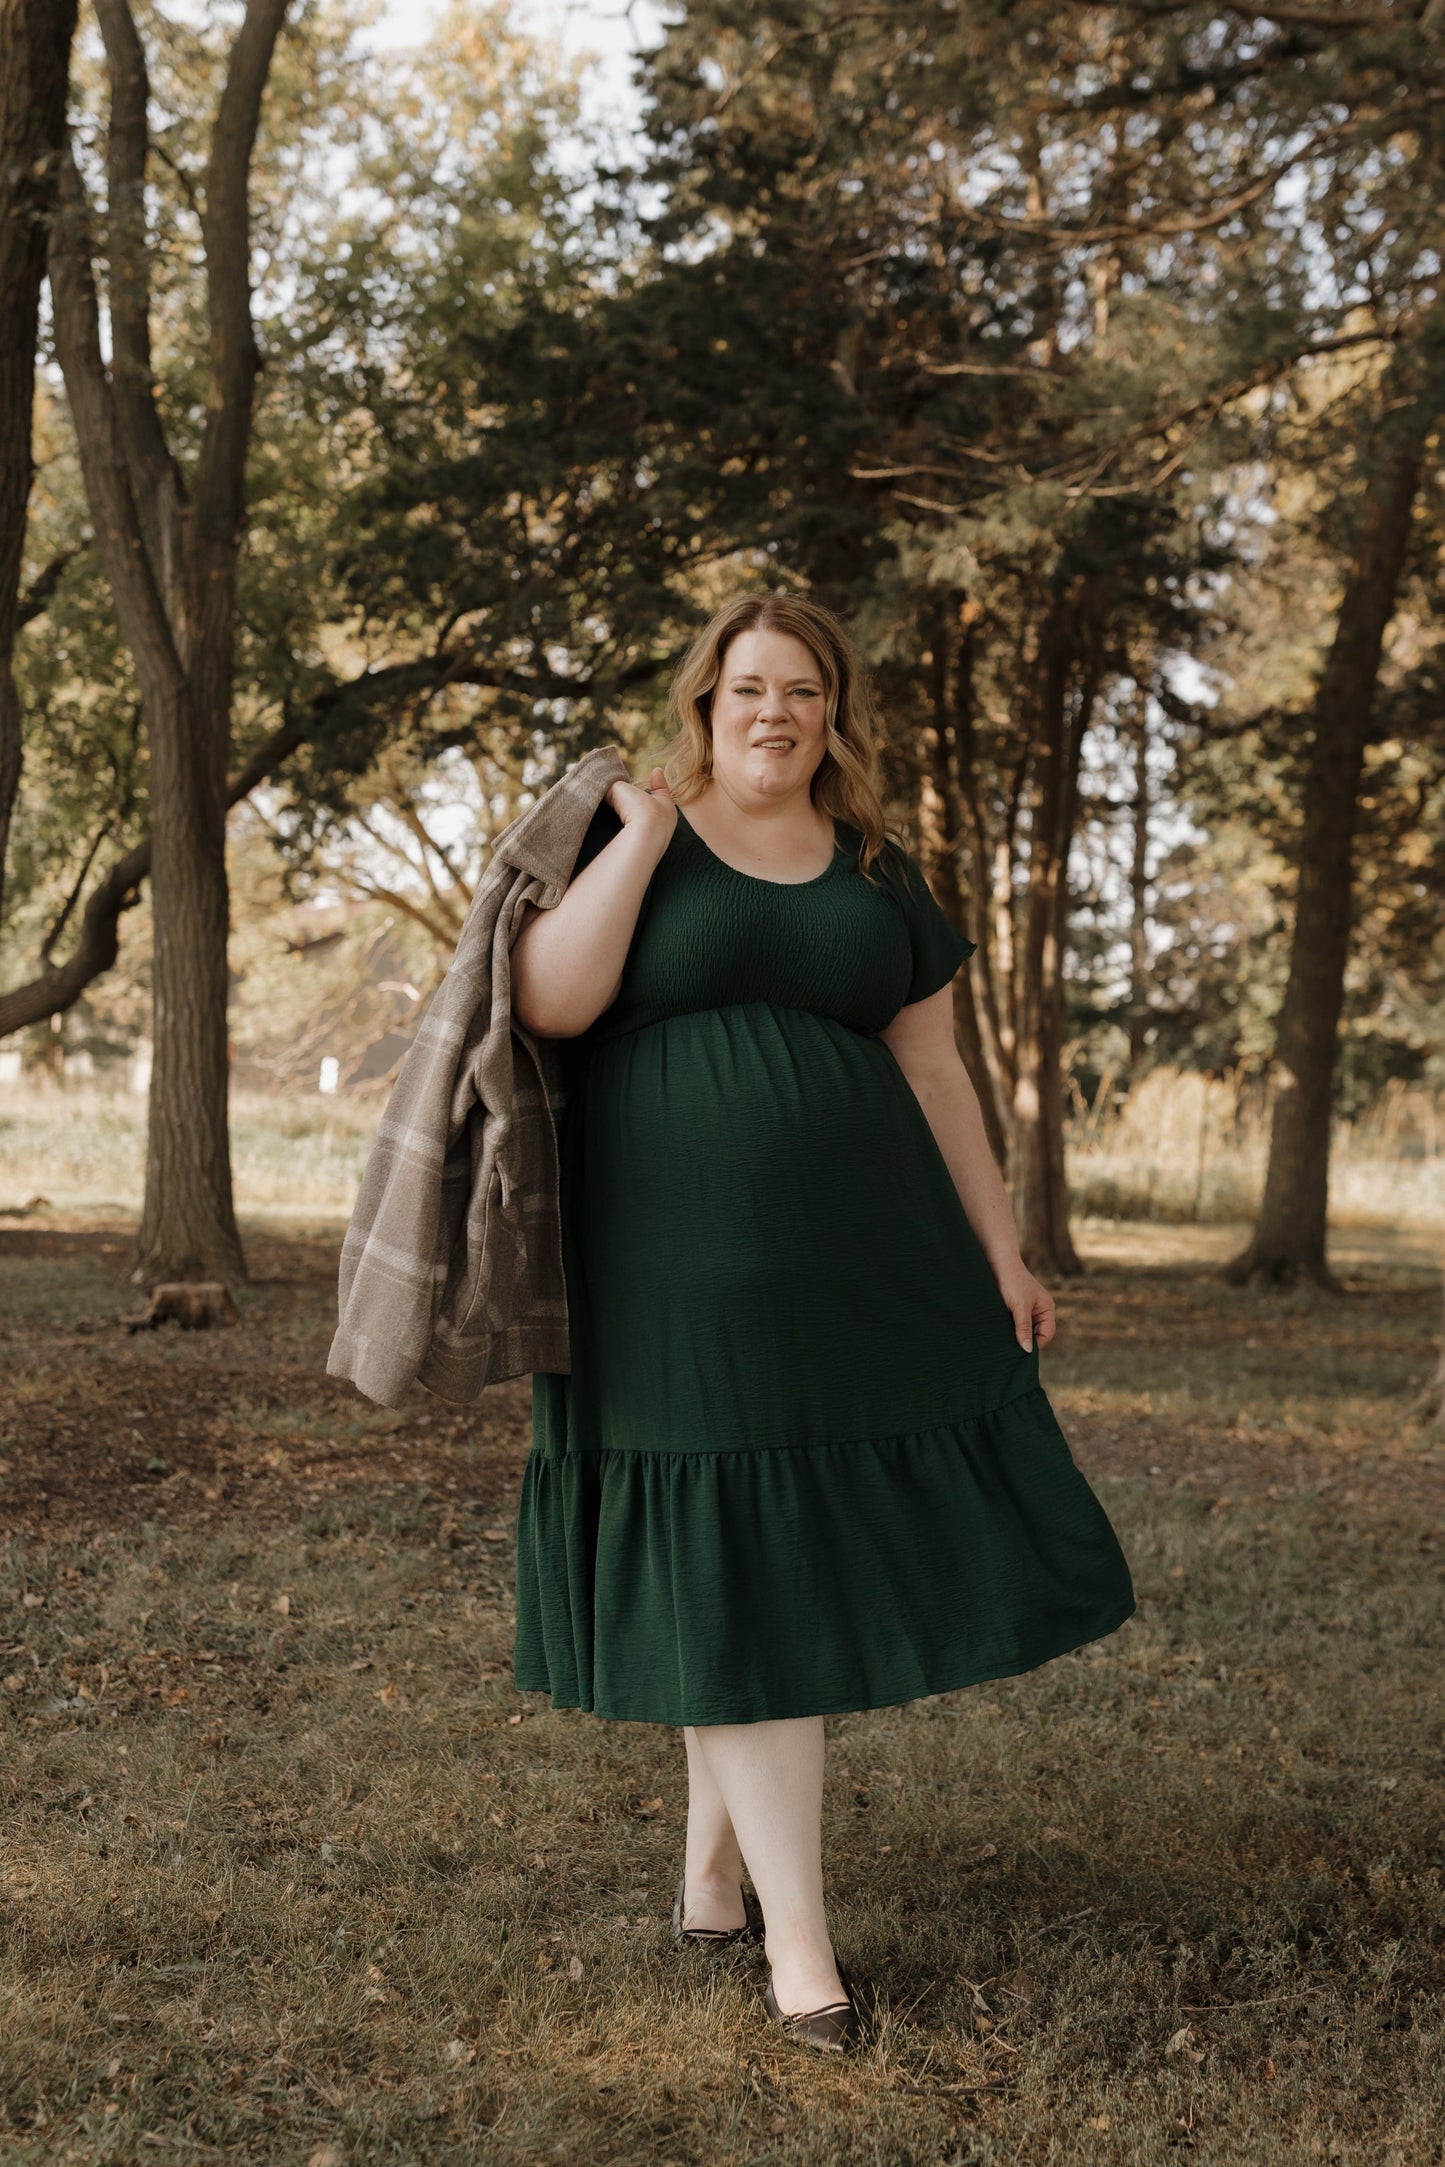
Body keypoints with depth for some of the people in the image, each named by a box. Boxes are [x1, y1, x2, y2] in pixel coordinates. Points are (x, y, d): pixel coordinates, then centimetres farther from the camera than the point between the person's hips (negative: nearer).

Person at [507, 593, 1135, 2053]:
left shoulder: (877, 876, 12)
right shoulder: (623, 838, 1)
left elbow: (932, 1068, 11)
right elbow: (551, 1002, -15)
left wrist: (999, 1250, 7)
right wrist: (645, 834, -11)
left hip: (855, 1259, 4)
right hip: (678, 1263, -4)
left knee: (804, 1548, 6)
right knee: (730, 1571, -1)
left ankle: (714, 1846, 27)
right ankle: (796, 1936, 6)